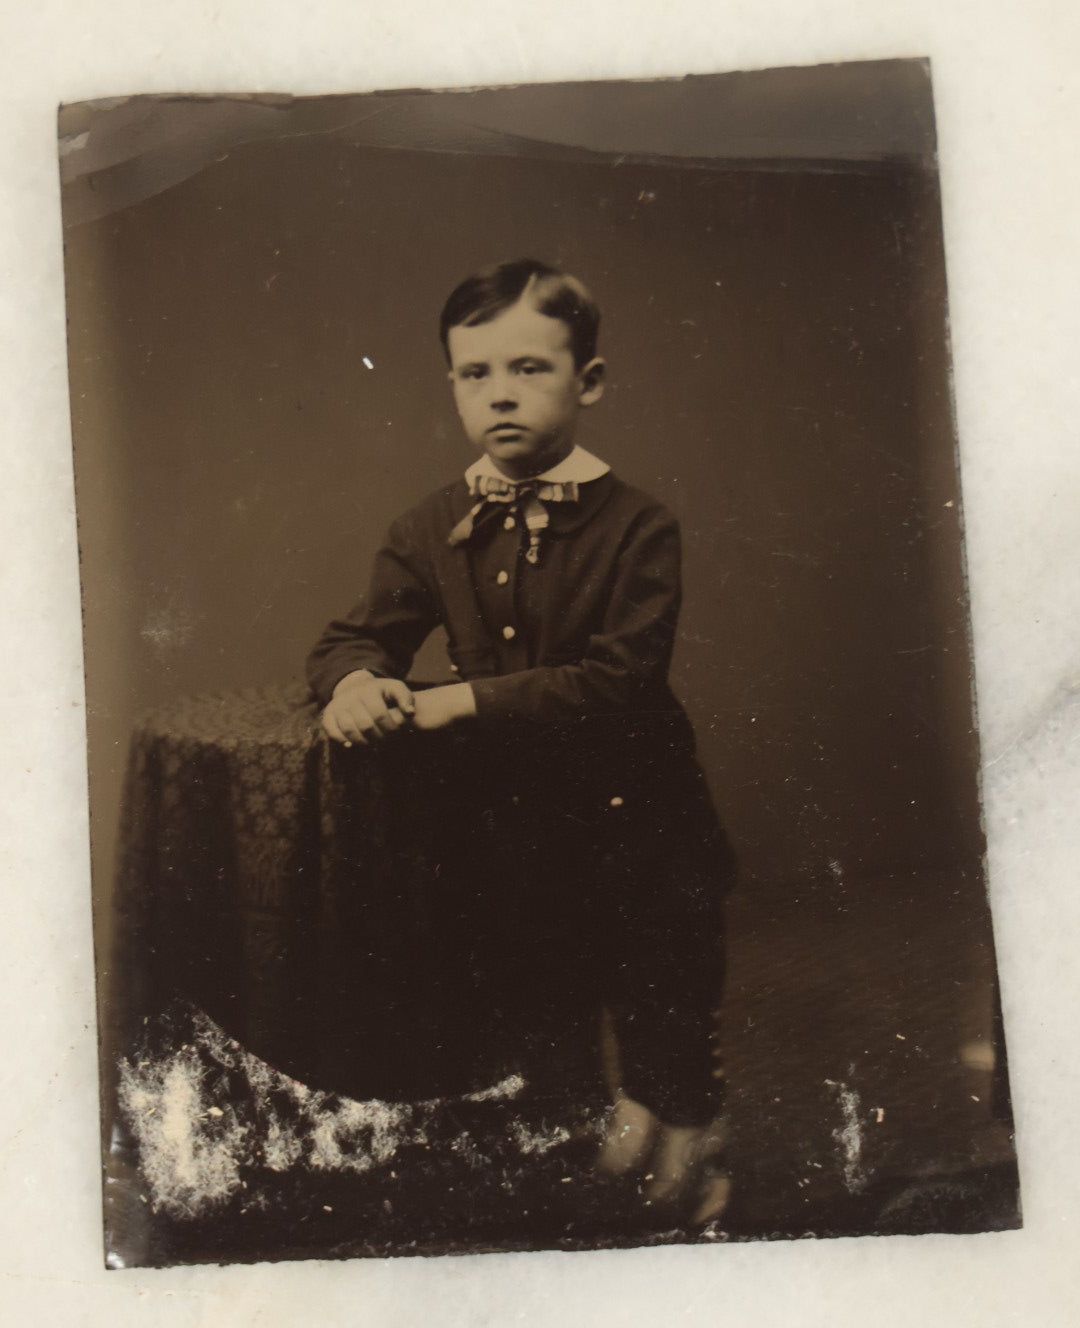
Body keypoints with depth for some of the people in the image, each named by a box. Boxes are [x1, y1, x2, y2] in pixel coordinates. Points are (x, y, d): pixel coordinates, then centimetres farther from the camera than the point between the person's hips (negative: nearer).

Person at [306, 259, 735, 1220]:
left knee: (668, 1038, 16)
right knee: (529, 1018, 22)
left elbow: (618, 679, -24)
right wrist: (357, 681, -21)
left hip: (634, 824, -3)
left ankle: (683, 1125, 48)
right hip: (502, 816, 4)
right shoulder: (433, 532, 0)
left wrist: (462, 700, -29)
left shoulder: (638, 528, -15)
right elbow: (355, 637, 4)